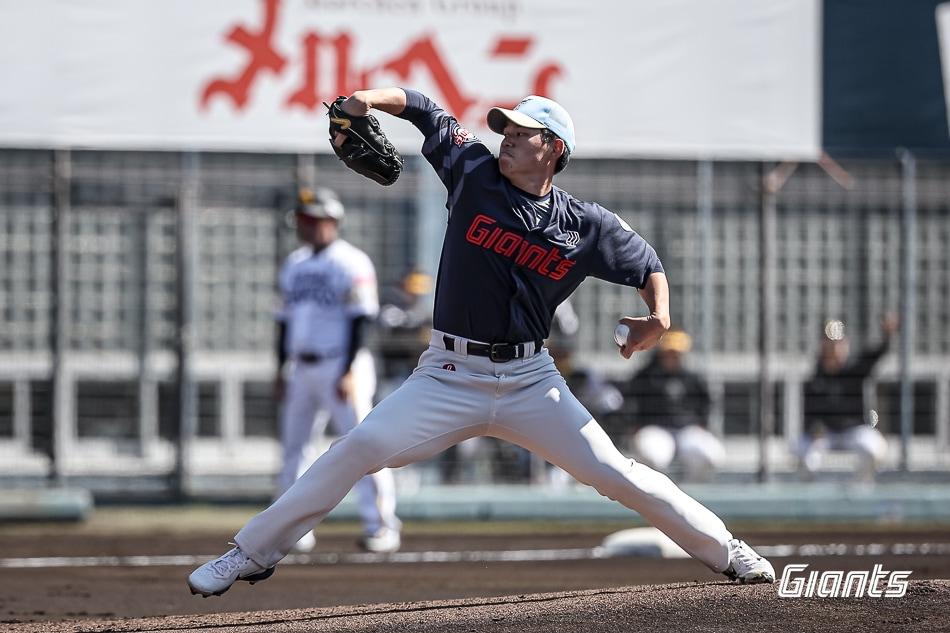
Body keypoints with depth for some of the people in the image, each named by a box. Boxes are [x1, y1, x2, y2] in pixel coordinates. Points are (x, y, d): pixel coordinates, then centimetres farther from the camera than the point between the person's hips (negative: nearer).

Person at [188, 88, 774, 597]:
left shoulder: (586, 225, -1)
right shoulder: (476, 174, 0)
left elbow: (647, 262, 12)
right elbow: (424, 111, 8)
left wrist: (659, 316, -7)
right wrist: (368, 99, -11)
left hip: (531, 382, 0)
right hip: (450, 377, 0)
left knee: (614, 473, -4)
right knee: (357, 450, -16)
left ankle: (726, 551, 14)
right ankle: (252, 554, -9)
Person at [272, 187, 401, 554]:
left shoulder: (351, 263, -8)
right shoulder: (294, 265, 15)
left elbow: (359, 321, -12)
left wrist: (348, 373, -18)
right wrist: (280, 369, 13)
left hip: (340, 367, -8)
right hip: (303, 369, 8)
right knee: (294, 446, 7)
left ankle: (381, 527, -9)